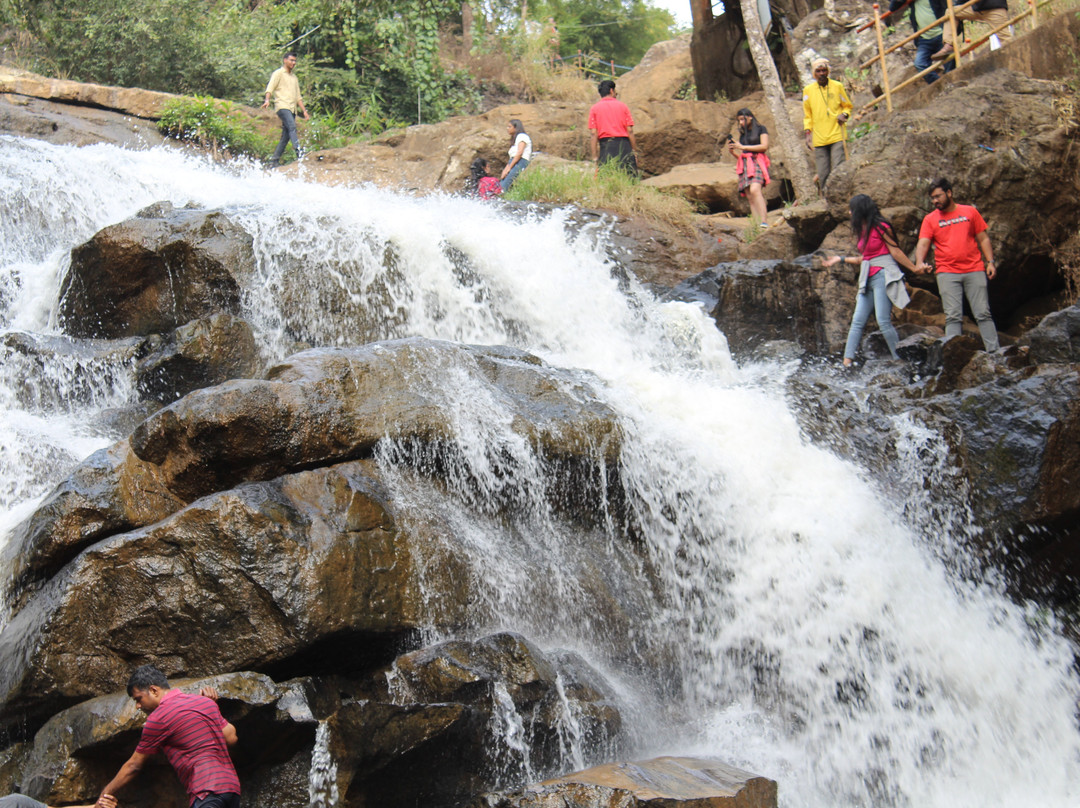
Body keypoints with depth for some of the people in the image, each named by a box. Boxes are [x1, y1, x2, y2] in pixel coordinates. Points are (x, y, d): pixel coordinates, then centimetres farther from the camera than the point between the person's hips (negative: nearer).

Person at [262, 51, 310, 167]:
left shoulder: (294, 78, 29)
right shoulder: (278, 73, 7)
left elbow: (298, 97, 30)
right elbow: (270, 87, -6)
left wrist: (304, 111, 20)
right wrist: (267, 99, -25)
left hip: (292, 109, 7)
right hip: (282, 106, -7)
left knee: (286, 136, 1)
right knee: (292, 127, -28)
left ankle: (274, 161, 5)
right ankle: (298, 151, -45)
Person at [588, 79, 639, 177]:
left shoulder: (595, 109, 6)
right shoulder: (622, 106, 7)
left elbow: (594, 133, -1)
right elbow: (630, 131, 2)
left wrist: (595, 156, -2)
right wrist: (635, 151, 8)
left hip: (605, 145, 0)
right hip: (623, 144, 0)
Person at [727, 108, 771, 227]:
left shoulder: (761, 129, 10)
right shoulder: (742, 134, 25)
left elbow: (764, 146, -4)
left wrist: (743, 147, -3)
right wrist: (732, 151, 4)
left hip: (757, 162, -6)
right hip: (745, 165, 6)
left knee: (754, 190, -28)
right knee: (750, 197, -6)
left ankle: (763, 222, -36)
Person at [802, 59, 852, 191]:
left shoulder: (838, 86, 7)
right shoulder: (808, 90, 9)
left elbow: (847, 106, 16)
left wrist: (844, 114, -5)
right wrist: (808, 132, 5)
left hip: (837, 135, -1)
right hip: (819, 139, 1)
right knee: (823, 174, 0)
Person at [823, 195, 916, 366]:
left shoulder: (880, 227, -5)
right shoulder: (862, 230, 19)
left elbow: (895, 252, -4)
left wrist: (914, 269, -7)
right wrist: (840, 259, 27)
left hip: (883, 276, -8)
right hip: (868, 279, 8)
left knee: (883, 321, -15)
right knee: (857, 321, -1)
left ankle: (900, 361, -10)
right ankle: (847, 361, -6)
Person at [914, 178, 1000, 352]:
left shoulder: (970, 212, 10)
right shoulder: (930, 219, 8)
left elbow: (983, 239, 12)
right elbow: (923, 244, -3)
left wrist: (990, 262, 1)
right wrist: (920, 262, -23)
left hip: (974, 271, 0)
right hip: (947, 273, 0)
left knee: (983, 314, -1)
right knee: (953, 316, -5)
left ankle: (994, 352, 1)